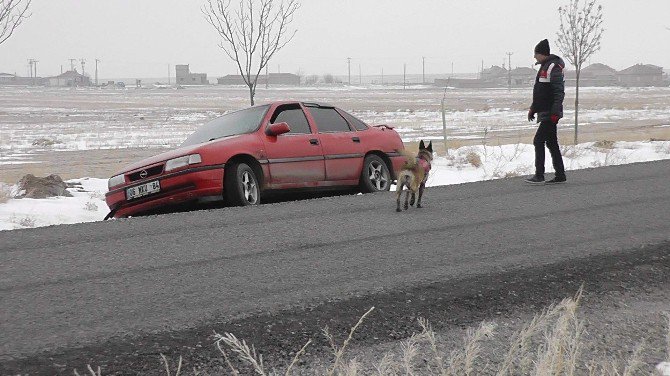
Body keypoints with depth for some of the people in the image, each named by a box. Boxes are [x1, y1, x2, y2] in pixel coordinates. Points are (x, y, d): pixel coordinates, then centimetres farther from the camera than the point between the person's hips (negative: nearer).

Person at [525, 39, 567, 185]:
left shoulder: (554, 67, -14)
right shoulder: (544, 67, 17)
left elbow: (559, 92, -20)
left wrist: (555, 112, -24)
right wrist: (533, 108, 24)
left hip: (550, 114, -10)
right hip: (545, 113, 10)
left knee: (538, 141, -11)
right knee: (551, 144, 11)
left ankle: (539, 175, -11)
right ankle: (560, 176, 14)